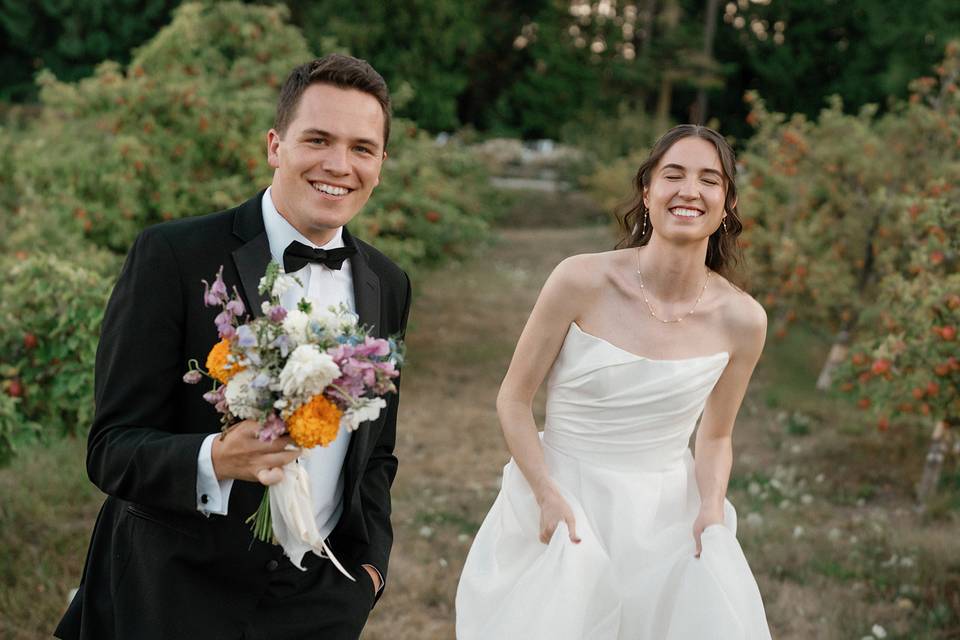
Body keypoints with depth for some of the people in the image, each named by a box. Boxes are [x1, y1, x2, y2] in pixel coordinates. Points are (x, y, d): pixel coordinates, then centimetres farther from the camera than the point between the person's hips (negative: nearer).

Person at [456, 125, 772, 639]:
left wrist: (712, 509, -10)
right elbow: (513, 401, -6)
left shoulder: (742, 320, -7)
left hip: (667, 516, 2)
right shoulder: (582, 281, -15)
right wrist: (549, 496, -15)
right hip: (563, 504, -2)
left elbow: (716, 437, 8)